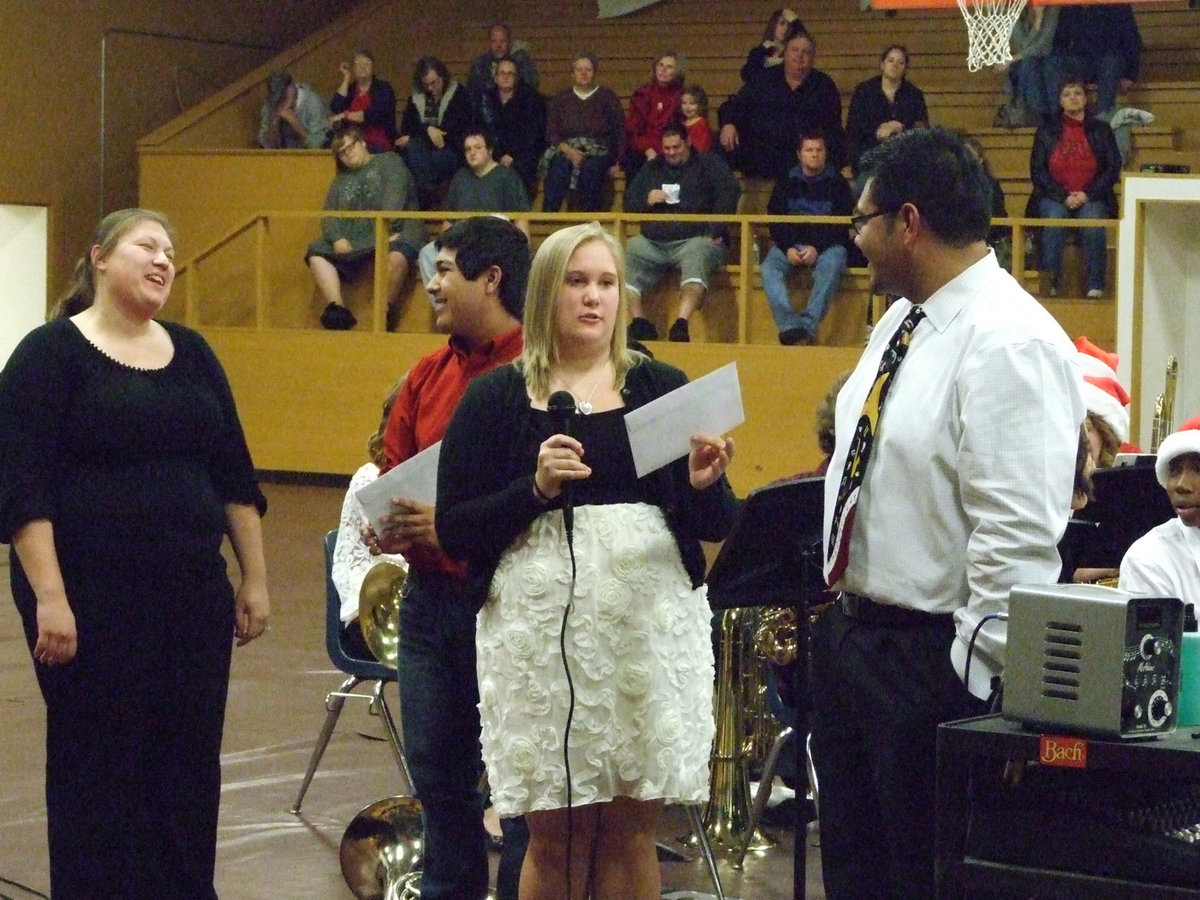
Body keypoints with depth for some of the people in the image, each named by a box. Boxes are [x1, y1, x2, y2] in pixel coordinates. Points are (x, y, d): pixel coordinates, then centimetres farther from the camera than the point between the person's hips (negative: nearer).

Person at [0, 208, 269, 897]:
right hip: (91, 601, -5)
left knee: (190, 766, 7)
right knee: (98, 770, 1)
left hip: (193, 597, 5)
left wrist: (255, 580, 10)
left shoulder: (191, 354, 12)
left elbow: (235, 476, 15)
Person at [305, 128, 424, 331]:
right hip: (354, 240, 5)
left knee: (396, 253, -39)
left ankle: (386, 312, -28)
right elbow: (330, 215, 13)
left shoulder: (389, 162, 11)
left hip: (391, 232, -5)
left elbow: (394, 196, -6)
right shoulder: (341, 180, 26)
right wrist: (337, 238, -10)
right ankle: (337, 311, -31)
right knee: (317, 254, -17)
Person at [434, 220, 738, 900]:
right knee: (554, 835, 2)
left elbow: (717, 527, 8)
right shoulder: (496, 398, 6)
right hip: (540, 625, -1)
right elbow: (455, 531, -1)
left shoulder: (662, 387, 10)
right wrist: (537, 487, -15)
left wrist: (705, 484, -13)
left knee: (632, 830, 4)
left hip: (651, 622, 1)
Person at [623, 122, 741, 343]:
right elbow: (629, 203, 25)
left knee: (696, 253, -38)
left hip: (696, 239, -4)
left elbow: (729, 192, -3)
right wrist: (647, 201, 1)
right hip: (654, 242, 4)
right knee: (630, 249, -24)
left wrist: (715, 231, -15)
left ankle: (682, 323, -57)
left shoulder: (708, 164, 12)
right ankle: (638, 322, -32)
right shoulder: (652, 169, 24)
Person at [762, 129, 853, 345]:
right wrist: (788, 248, -10)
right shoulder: (786, 182, 14)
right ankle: (790, 326, -43)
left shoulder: (836, 182, 7)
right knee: (770, 268, -29)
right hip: (790, 244, 2)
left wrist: (817, 248, -15)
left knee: (831, 266, -36)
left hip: (826, 244, -2)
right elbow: (774, 220, 9)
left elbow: (844, 223, -1)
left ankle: (808, 326, -43)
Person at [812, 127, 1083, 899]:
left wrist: (973, 680, -22)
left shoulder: (1008, 343, -21)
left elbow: (1019, 539, -25)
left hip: (933, 659, -9)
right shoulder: (901, 322, 9)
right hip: (851, 633, 10)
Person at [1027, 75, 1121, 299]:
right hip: (1055, 197, 0)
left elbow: (1113, 169, 6)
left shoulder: (1101, 129, 12)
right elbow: (1037, 171, 5)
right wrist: (1063, 197, -9)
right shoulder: (1046, 130, 11)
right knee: (1053, 224, -33)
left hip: (1091, 198, 0)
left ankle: (1095, 286, -29)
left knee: (1094, 226, -32)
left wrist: (1087, 195, -8)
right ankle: (1051, 285, -34)